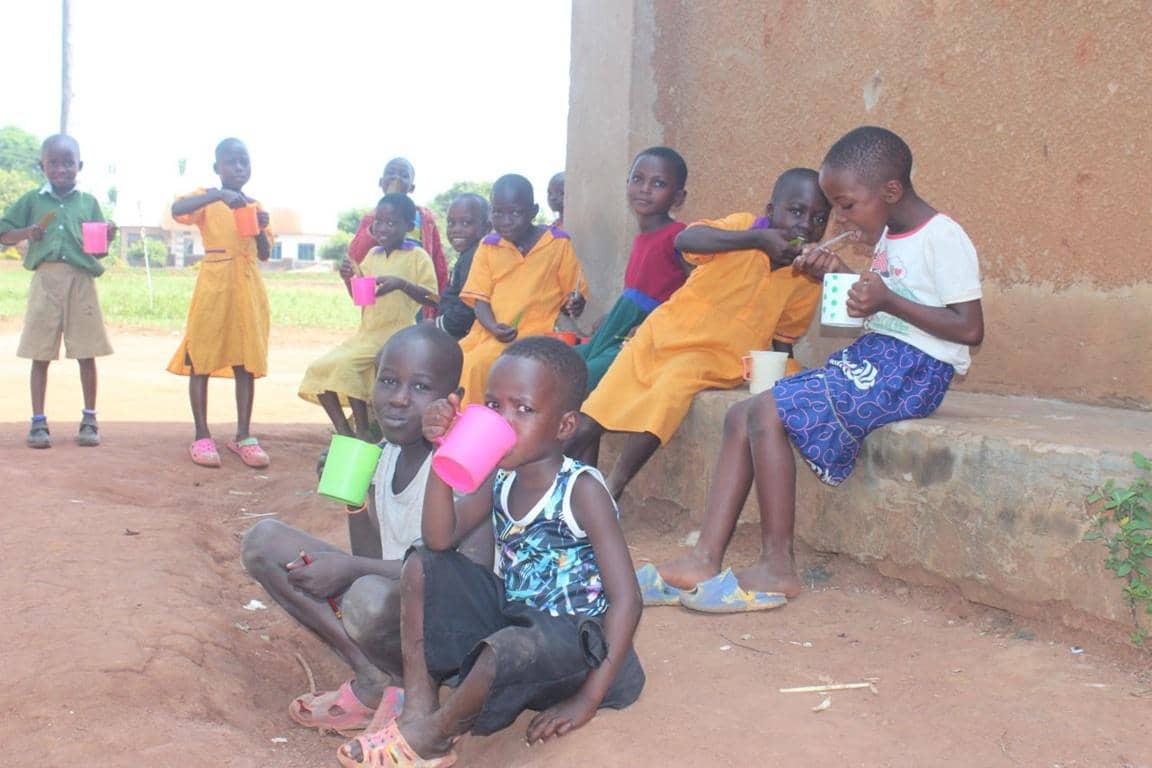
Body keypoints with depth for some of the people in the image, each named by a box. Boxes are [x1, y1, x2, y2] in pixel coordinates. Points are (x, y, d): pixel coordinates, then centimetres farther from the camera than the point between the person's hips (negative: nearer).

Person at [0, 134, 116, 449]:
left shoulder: (88, 202, 8)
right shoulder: (32, 200, 7)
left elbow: (98, 250, 8)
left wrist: (107, 238, -13)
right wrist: (27, 232, -8)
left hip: (81, 281, 0)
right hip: (46, 281, 0)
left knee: (86, 354, 3)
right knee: (40, 354, 2)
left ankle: (89, 419, 12)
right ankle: (38, 422, 9)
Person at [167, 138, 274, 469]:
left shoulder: (255, 206, 14)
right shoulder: (207, 198, 2)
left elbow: (265, 254, 14)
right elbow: (177, 210, -20)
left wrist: (261, 229, -5)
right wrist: (219, 195, -29)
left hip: (249, 289, 4)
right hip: (213, 285, -4)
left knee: (247, 362, 4)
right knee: (201, 360, -1)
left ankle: (243, 435, 11)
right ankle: (202, 436, 6)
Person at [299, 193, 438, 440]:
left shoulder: (417, 256, -6)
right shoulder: (372, 255, 12)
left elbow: (432, 299, -11)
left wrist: (402, 284, -25)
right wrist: (348, 279, -3)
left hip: (394, 336, -7)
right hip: (365, 334, 8)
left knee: (347, 364, -27)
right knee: (318, 369, -2)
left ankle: (363, 433, -16)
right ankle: (344, 432, 3)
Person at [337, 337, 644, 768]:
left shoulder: (581, 489, -17)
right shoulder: (500, 481, 3)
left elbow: (625, 599, -21)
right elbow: (439, 540, -8)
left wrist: (586, 700, -23)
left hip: (574, 639, -7)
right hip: (512, 619, 7)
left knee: (506, 650, -38)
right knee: (422, 568, -1)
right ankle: (418, 709, -4)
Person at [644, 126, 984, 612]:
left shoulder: (942, 238, -11)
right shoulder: (889, 237, 15)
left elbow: (970, 329, -16)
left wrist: (887, 301, -22)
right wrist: (841, 275, 9)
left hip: (912, 369, -10)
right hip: (872, 356, 10)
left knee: (768, 413, -23)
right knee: (741, 416, -3)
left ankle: (777, 568, -14)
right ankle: (704, 561, -10)